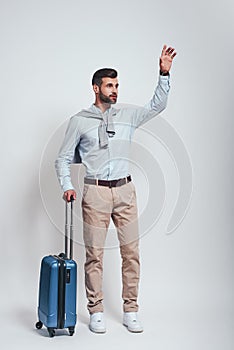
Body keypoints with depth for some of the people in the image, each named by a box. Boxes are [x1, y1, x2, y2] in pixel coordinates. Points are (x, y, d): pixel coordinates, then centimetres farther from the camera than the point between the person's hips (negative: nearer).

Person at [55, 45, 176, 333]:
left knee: (131, 251, 3)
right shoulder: (79, 121, 4)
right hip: (95, 193, -3)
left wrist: (164, 73, -4)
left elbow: (156, 106, 7)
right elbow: (63, 159, 7)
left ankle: (130, 311, 14)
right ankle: (96, 312, 13)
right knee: (94, 254, 1)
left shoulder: (127, 116, 12)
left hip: (124, 191, 3)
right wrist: (67, 186, -8)